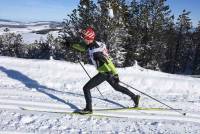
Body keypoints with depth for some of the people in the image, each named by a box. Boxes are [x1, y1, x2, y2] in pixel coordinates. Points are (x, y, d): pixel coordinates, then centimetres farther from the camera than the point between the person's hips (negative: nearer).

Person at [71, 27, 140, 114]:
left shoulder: (95, 50, -26)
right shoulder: (92, 45, 2)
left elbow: (108, 61, -28)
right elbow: (82, 47, 23)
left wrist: (115, 74, -26)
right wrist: (71, 45, 17)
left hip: (105, 73, -10)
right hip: (107, 72, 10)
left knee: (86, 88, -4)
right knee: (117, 87, 26)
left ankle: (88, 109, 7)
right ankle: (135, 97, 37)